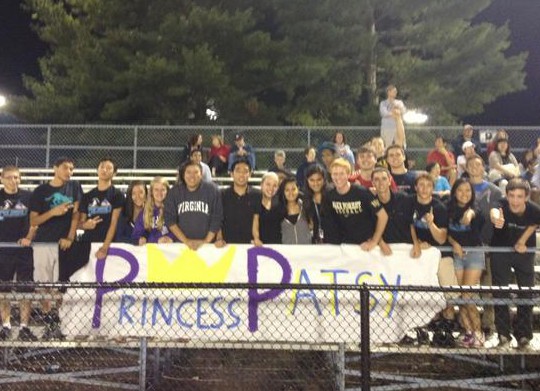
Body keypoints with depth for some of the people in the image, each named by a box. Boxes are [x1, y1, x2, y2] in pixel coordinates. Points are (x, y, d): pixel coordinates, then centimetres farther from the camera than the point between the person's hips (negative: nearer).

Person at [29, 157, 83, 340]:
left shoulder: (74, 187, 9)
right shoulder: (41, 191, 7)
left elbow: (76, 213, 3)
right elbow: (33, 221, 3)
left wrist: (70, 237, -8)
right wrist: (53, 212, -13)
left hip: (64, 243, 0)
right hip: (43, 243, 0)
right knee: (43, 285, -2)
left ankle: (55, 324, 6)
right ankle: (49, 324, 5)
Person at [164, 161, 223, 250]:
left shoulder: (212, 190, -3)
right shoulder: (174, 192, 1)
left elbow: (217, 219, -4)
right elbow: (170, 219, -3)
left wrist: (206, 241, -10)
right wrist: (186, 241, -10)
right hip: (181, 244, 1)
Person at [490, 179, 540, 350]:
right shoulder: (502, 205, -30)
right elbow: (494, 211, -56)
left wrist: (522, 241, -7)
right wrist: (496, 218, -78)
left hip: (524, 252, 2)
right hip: (500, 252, -2)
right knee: (500, 294, -1)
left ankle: (523, 336, 20)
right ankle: (503, 336, 9)